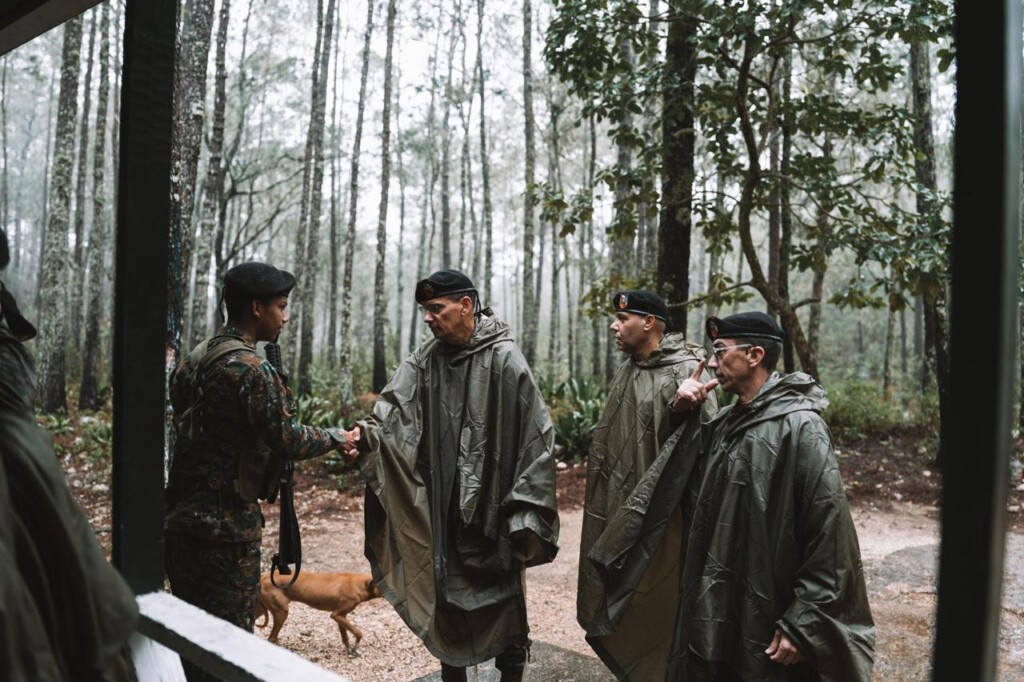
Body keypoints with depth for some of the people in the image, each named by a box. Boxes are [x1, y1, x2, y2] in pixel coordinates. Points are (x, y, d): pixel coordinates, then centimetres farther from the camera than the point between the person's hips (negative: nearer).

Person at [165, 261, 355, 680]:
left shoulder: (193, 361, 9)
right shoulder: (252, 369, -18)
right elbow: (288, 440, -18)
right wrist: (337, 438, -1)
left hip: (181, 516, 9)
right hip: (228, 524, -9)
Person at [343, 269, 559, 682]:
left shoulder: (504, 359, -12)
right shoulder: (426, 359, 3)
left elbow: (534, 434, -11)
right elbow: (395, 410, -8)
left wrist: (525, 510, -11)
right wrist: (366, 435, -30)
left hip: (492, 505, -4)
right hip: (442, 506, 5)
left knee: (503, 595, 8)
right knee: (446, 593, 16)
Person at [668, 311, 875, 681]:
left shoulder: (799, 427, -16)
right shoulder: (724, 422, 8)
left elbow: (829, 537, -18)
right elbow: (692, 499, 10)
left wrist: (803, 624, -16)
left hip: (767, 625, -7)